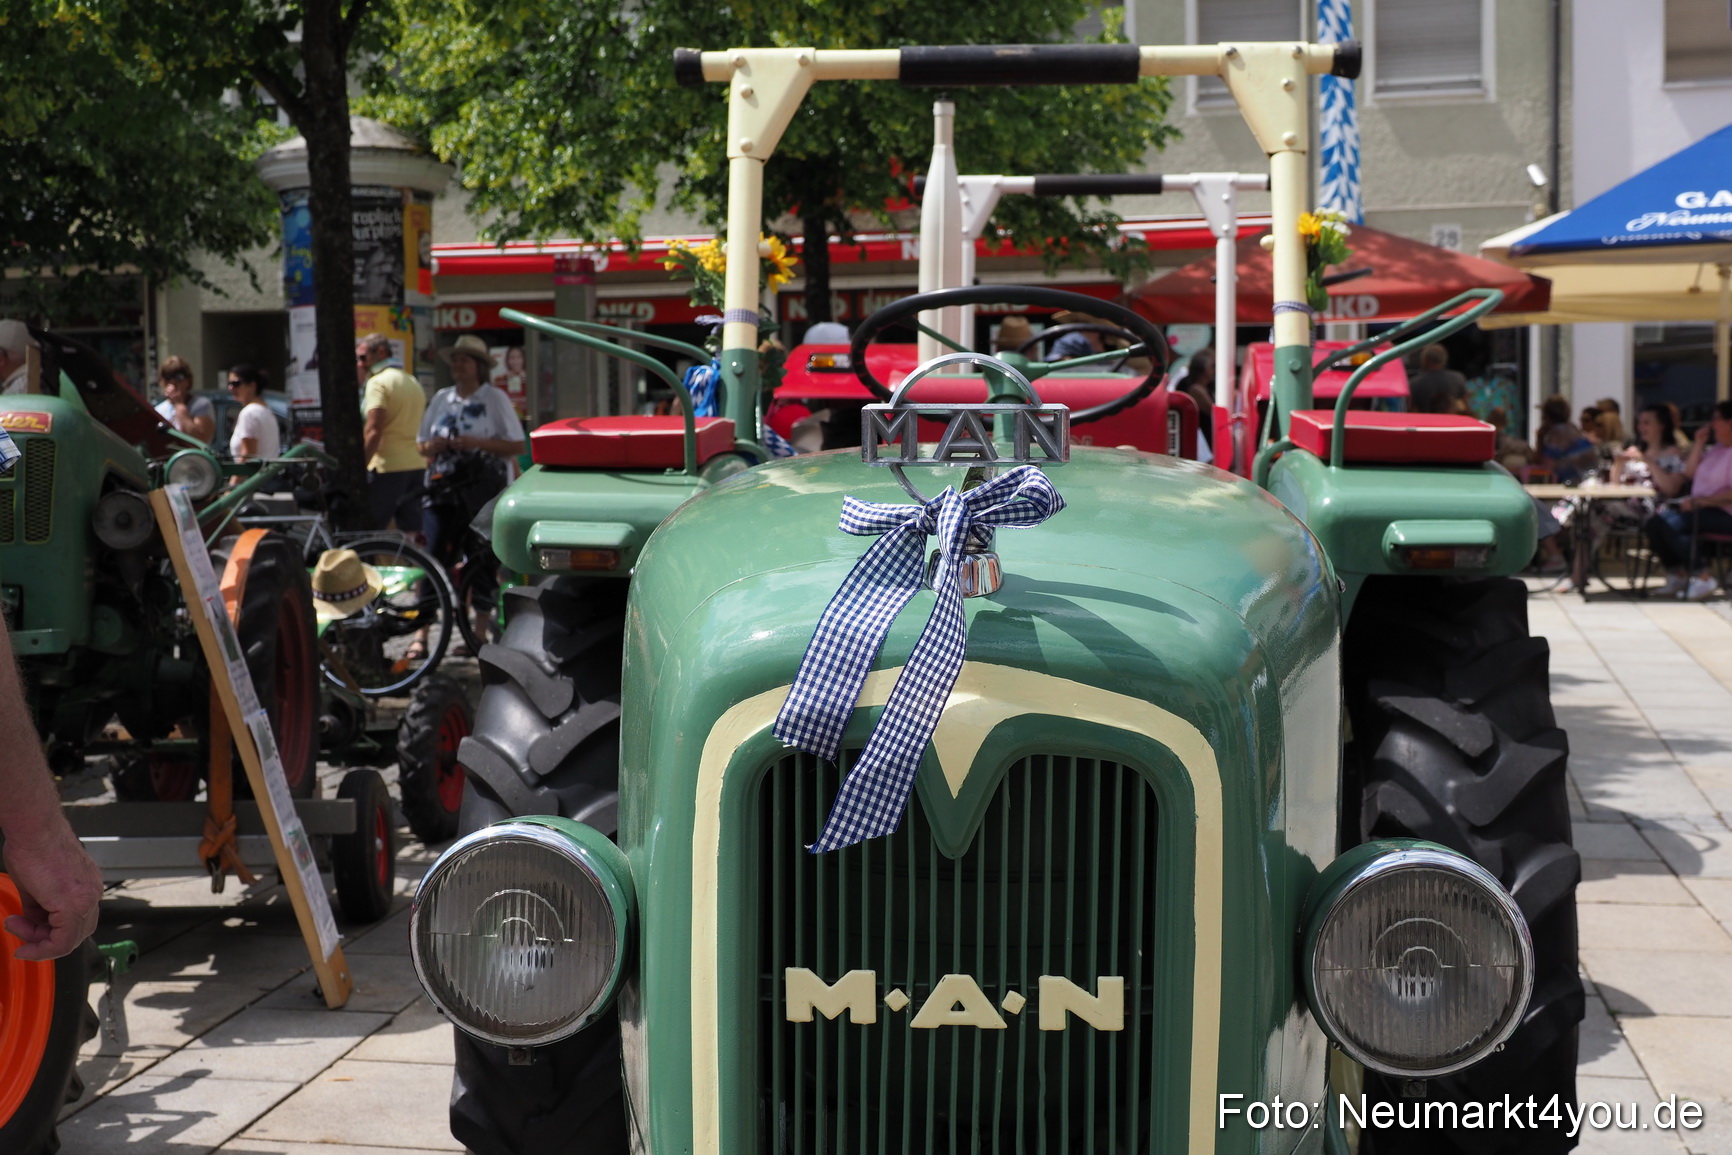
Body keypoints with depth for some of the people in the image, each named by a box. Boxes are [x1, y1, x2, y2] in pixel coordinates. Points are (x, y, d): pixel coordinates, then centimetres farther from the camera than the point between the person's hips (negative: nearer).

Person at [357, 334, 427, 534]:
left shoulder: (378, 382, -9)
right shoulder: (414, 383, 18)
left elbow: (374, 431, -18)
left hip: (387, 466, -8)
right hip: (417, 464, 8)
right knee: (413, 530, 6)